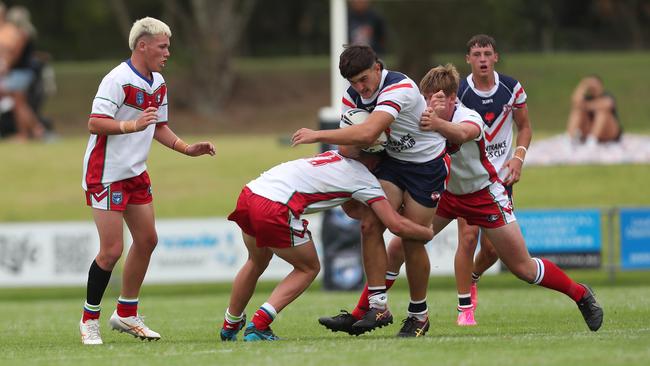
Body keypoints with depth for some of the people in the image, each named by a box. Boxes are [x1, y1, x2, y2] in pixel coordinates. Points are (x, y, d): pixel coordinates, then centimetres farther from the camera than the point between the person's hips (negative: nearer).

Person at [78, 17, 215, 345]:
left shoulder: (158, 84, 9)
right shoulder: (117, 80, -18)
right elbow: (95, 123, -25)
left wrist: (187, 148, 9)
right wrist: (133, 125, -36)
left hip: (136, 173, 9)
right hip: (106, 173, -9)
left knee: (147, 240, 10)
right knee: (111, 250, -9)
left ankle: (126, 315, 23)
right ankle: (89, 320, 6)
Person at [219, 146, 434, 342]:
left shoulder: (336, 155, 27)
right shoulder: (365, 179, 6)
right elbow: (397, 225, 1)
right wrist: (429, 233, 16)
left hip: (248, 195, 7)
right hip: (275, 210, -7)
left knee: (257, 263, 32)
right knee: (309, 269, 15)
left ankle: (230, 327, 42)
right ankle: (258, 326, 2)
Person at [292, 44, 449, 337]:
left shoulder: (399, 88, -30)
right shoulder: (352, 96, -4)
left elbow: (367, 134, -41)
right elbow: (351, 144, 1)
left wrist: (317, 135, -35)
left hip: (427, 164, -6)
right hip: (393, 161, 6)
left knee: (413, 241, -4)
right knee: (369, 224, -12)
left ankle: (419, 313, 14)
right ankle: (377, 306, -11)